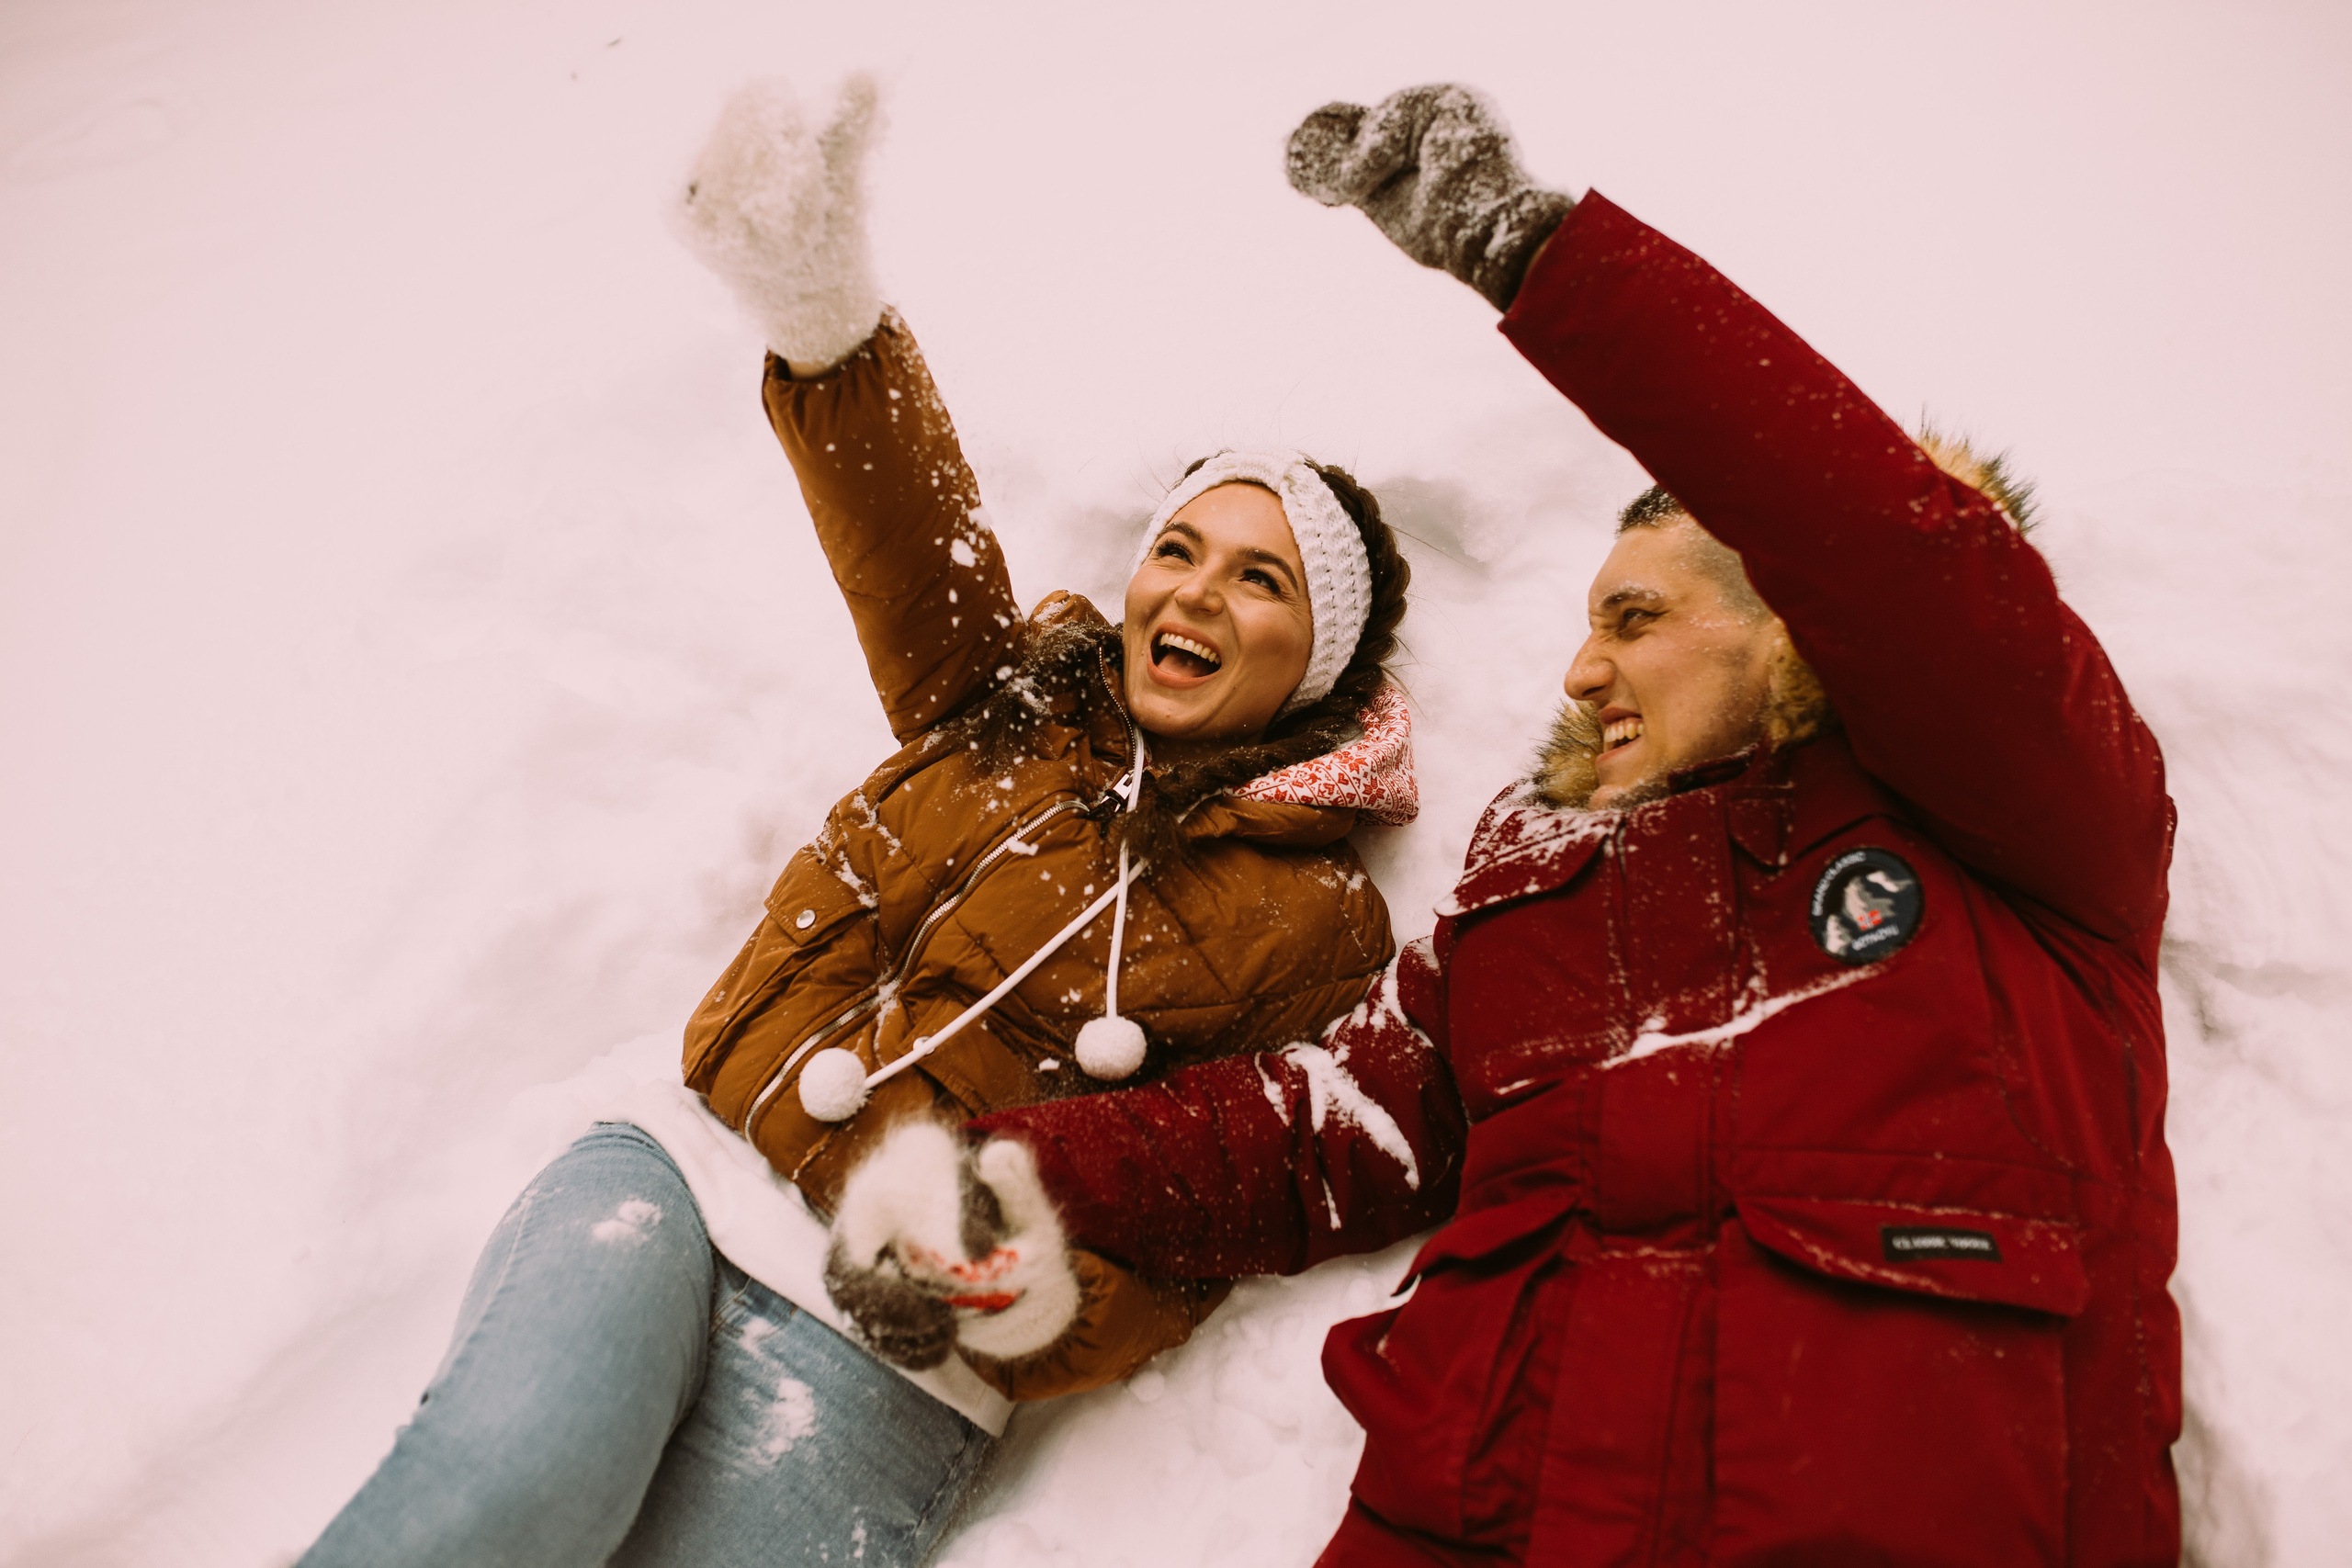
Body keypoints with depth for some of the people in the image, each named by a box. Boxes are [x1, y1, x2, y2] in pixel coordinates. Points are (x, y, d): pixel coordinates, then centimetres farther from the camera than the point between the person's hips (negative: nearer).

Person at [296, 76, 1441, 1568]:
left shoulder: (1317, 923, 3)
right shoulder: (1016, 699, 16)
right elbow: (917, 539, 2)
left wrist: (1043, 1302, -21)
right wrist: (827, 310, -16)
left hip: (885, 1342, -2)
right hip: (682, 1166, 3)